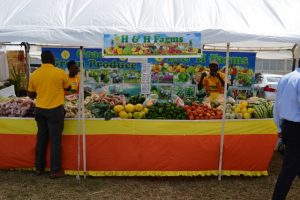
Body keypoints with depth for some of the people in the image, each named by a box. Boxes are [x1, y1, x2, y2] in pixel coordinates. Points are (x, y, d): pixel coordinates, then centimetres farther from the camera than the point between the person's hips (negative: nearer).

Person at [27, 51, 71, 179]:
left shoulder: (34, 75, 0)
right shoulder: (60, 73, -9)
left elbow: (31, 95, 9)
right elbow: (68, 88, 8)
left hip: (39, 110, 4)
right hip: (55, 110, -4)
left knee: (41, 138, 16)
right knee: (55, 140, 3)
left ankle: (39, 167, 26)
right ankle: (55, 170, 9)